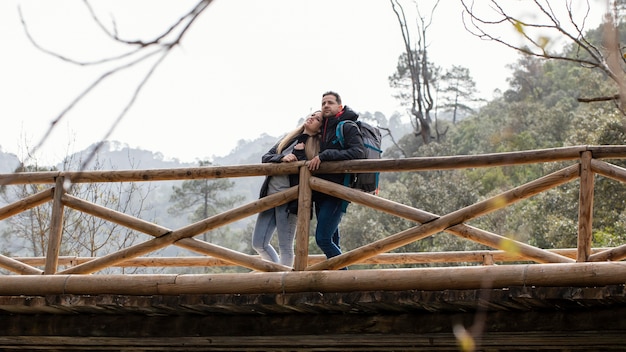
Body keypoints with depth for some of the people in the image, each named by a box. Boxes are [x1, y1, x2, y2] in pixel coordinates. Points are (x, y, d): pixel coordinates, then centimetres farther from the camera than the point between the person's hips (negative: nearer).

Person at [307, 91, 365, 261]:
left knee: (323, 238, -15)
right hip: (322, 193, 9)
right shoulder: (324, 129, 17)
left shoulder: (349, 127, -7)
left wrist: (324, 155, -24)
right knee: (332, 241, 10)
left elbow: (358, 152, -23)